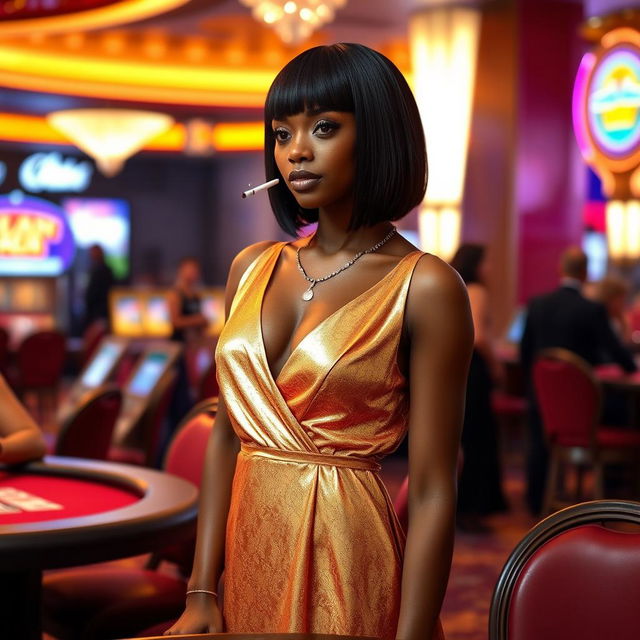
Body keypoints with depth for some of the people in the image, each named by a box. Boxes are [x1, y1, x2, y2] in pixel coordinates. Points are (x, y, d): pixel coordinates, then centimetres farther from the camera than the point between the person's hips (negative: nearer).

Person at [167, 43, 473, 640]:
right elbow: (227, 433, 7)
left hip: (346, 566, -5)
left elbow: (432, 493, -14)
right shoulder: (252, 268, 5)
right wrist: (201, 592, 2)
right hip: (250, 554, 5)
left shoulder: (424, 287, -12)